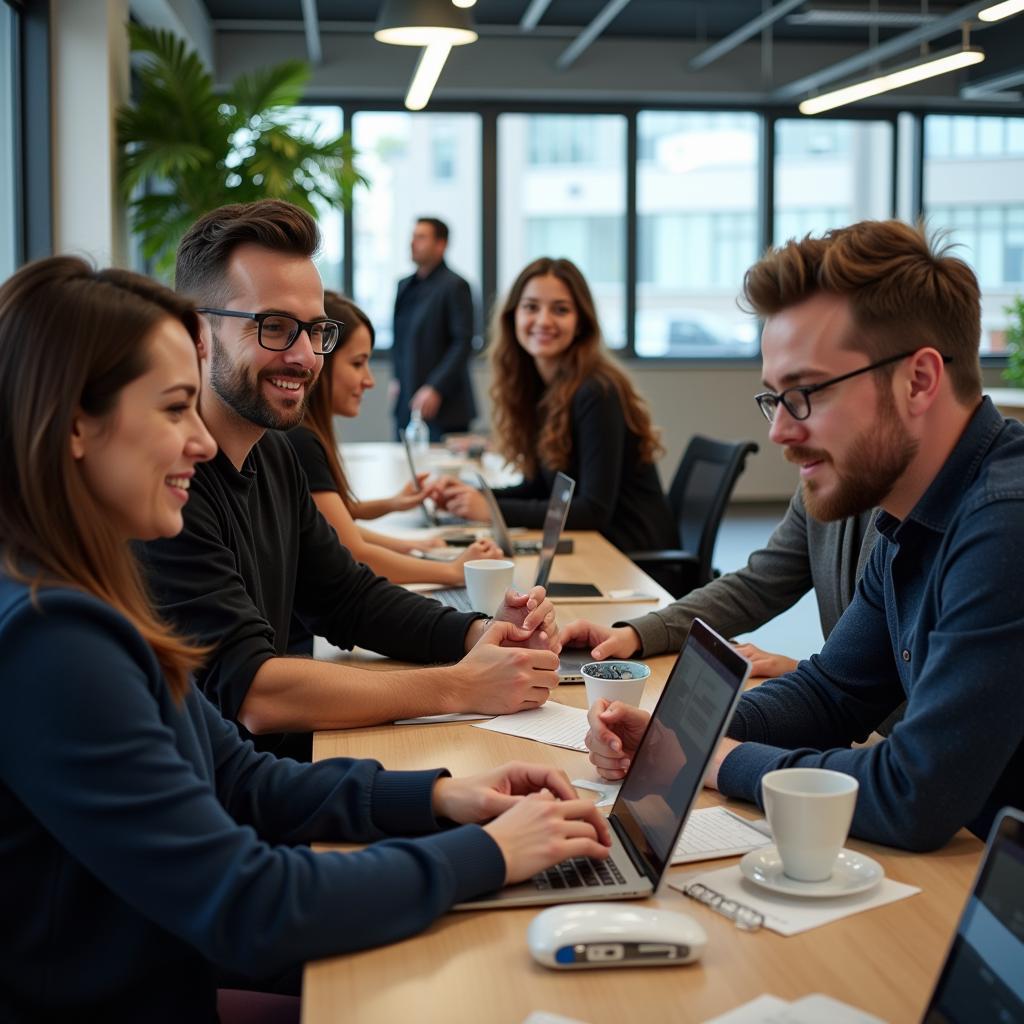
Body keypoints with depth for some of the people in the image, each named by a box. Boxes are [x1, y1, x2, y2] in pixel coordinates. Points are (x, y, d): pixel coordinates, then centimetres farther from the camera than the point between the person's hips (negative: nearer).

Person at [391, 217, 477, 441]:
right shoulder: (405, 286, 14)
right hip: (406, 405, 6)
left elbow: (463, 343, -12)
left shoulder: (455, 286, -7)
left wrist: (435, 389, -18)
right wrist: (397, 378, 10)